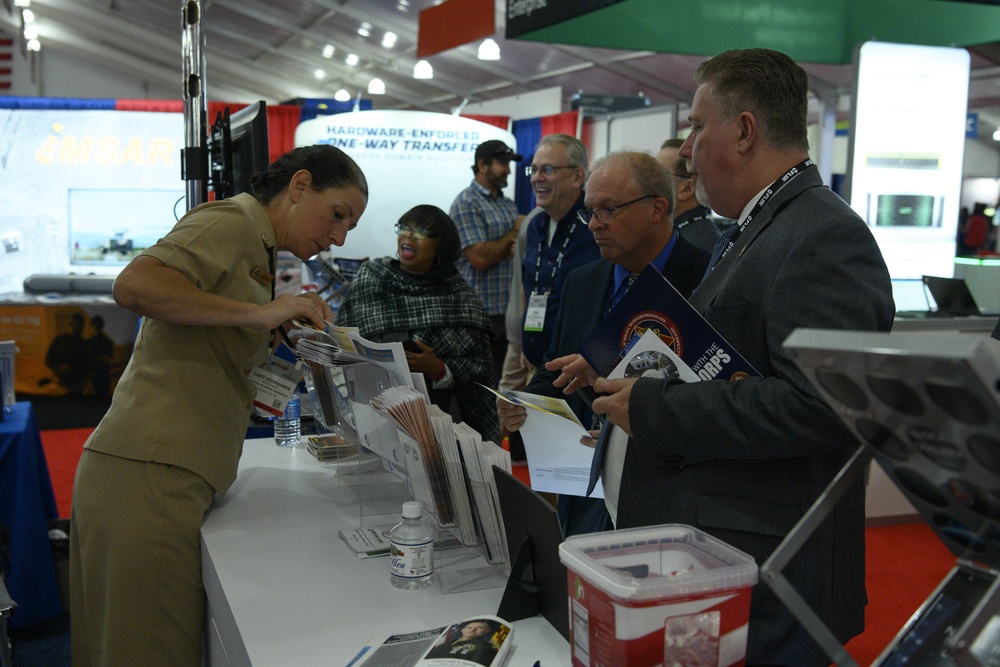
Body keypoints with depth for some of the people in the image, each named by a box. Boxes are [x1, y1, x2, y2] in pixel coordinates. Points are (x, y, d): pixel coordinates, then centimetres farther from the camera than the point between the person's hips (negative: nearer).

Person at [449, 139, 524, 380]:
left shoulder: (509, 204, 16)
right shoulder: (466, 204, -9)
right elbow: (479, 257, -18)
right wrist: (514, 232, -6)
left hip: (510, 308, 7)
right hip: (481, 312, -7)